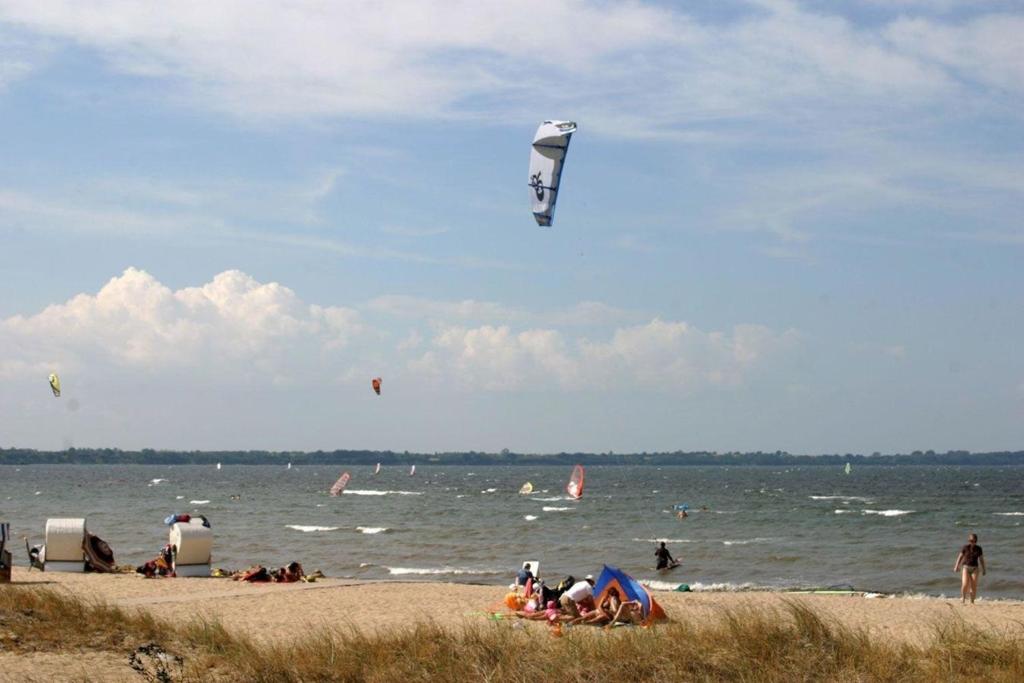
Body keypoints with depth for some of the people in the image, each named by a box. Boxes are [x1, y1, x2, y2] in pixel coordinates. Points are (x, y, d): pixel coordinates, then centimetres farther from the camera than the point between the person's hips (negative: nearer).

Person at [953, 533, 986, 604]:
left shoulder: (978, 549, 2)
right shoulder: (965, 548, -3)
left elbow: (981, 559, 10)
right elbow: (960, 557, 4)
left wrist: (983, 569, 13)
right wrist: (956, 566, 2)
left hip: (974, 568, 1)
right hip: (966, 567, -1)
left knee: (974, 586, -6)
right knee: (965, 584, -16)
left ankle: (972, 601, 7)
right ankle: (963, 597, 9)